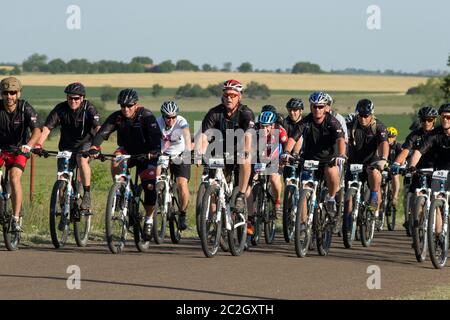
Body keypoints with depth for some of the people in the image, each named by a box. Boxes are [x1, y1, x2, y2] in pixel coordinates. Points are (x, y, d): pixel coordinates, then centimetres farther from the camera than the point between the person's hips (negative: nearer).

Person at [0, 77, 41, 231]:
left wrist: (28, 145, -51)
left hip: (19, 150, -2)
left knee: (14, 177, -25)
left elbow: (37, 130, -30)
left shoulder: (26, 108, -18)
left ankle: (16, 219, -24)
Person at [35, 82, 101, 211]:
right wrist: (38, 144, -38)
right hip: (67, 145, 3)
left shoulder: (89, 108, -18)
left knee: (82, 160, -34)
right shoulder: (60, 109, -13)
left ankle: (87, 195, -24)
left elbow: (98, 128, -32)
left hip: (85, 143, -3)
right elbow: (47, 128, -22)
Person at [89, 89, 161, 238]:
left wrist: (154, 152, -54)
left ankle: (149, 219, 5)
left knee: (149, 186, -15)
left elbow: (155, 136, -35)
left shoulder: (146, 116, -22)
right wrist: (94, 148, -45)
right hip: (127, 151, 2)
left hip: (145, 154, -2)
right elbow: (102, 132, -25)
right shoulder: (116, 117, -14)